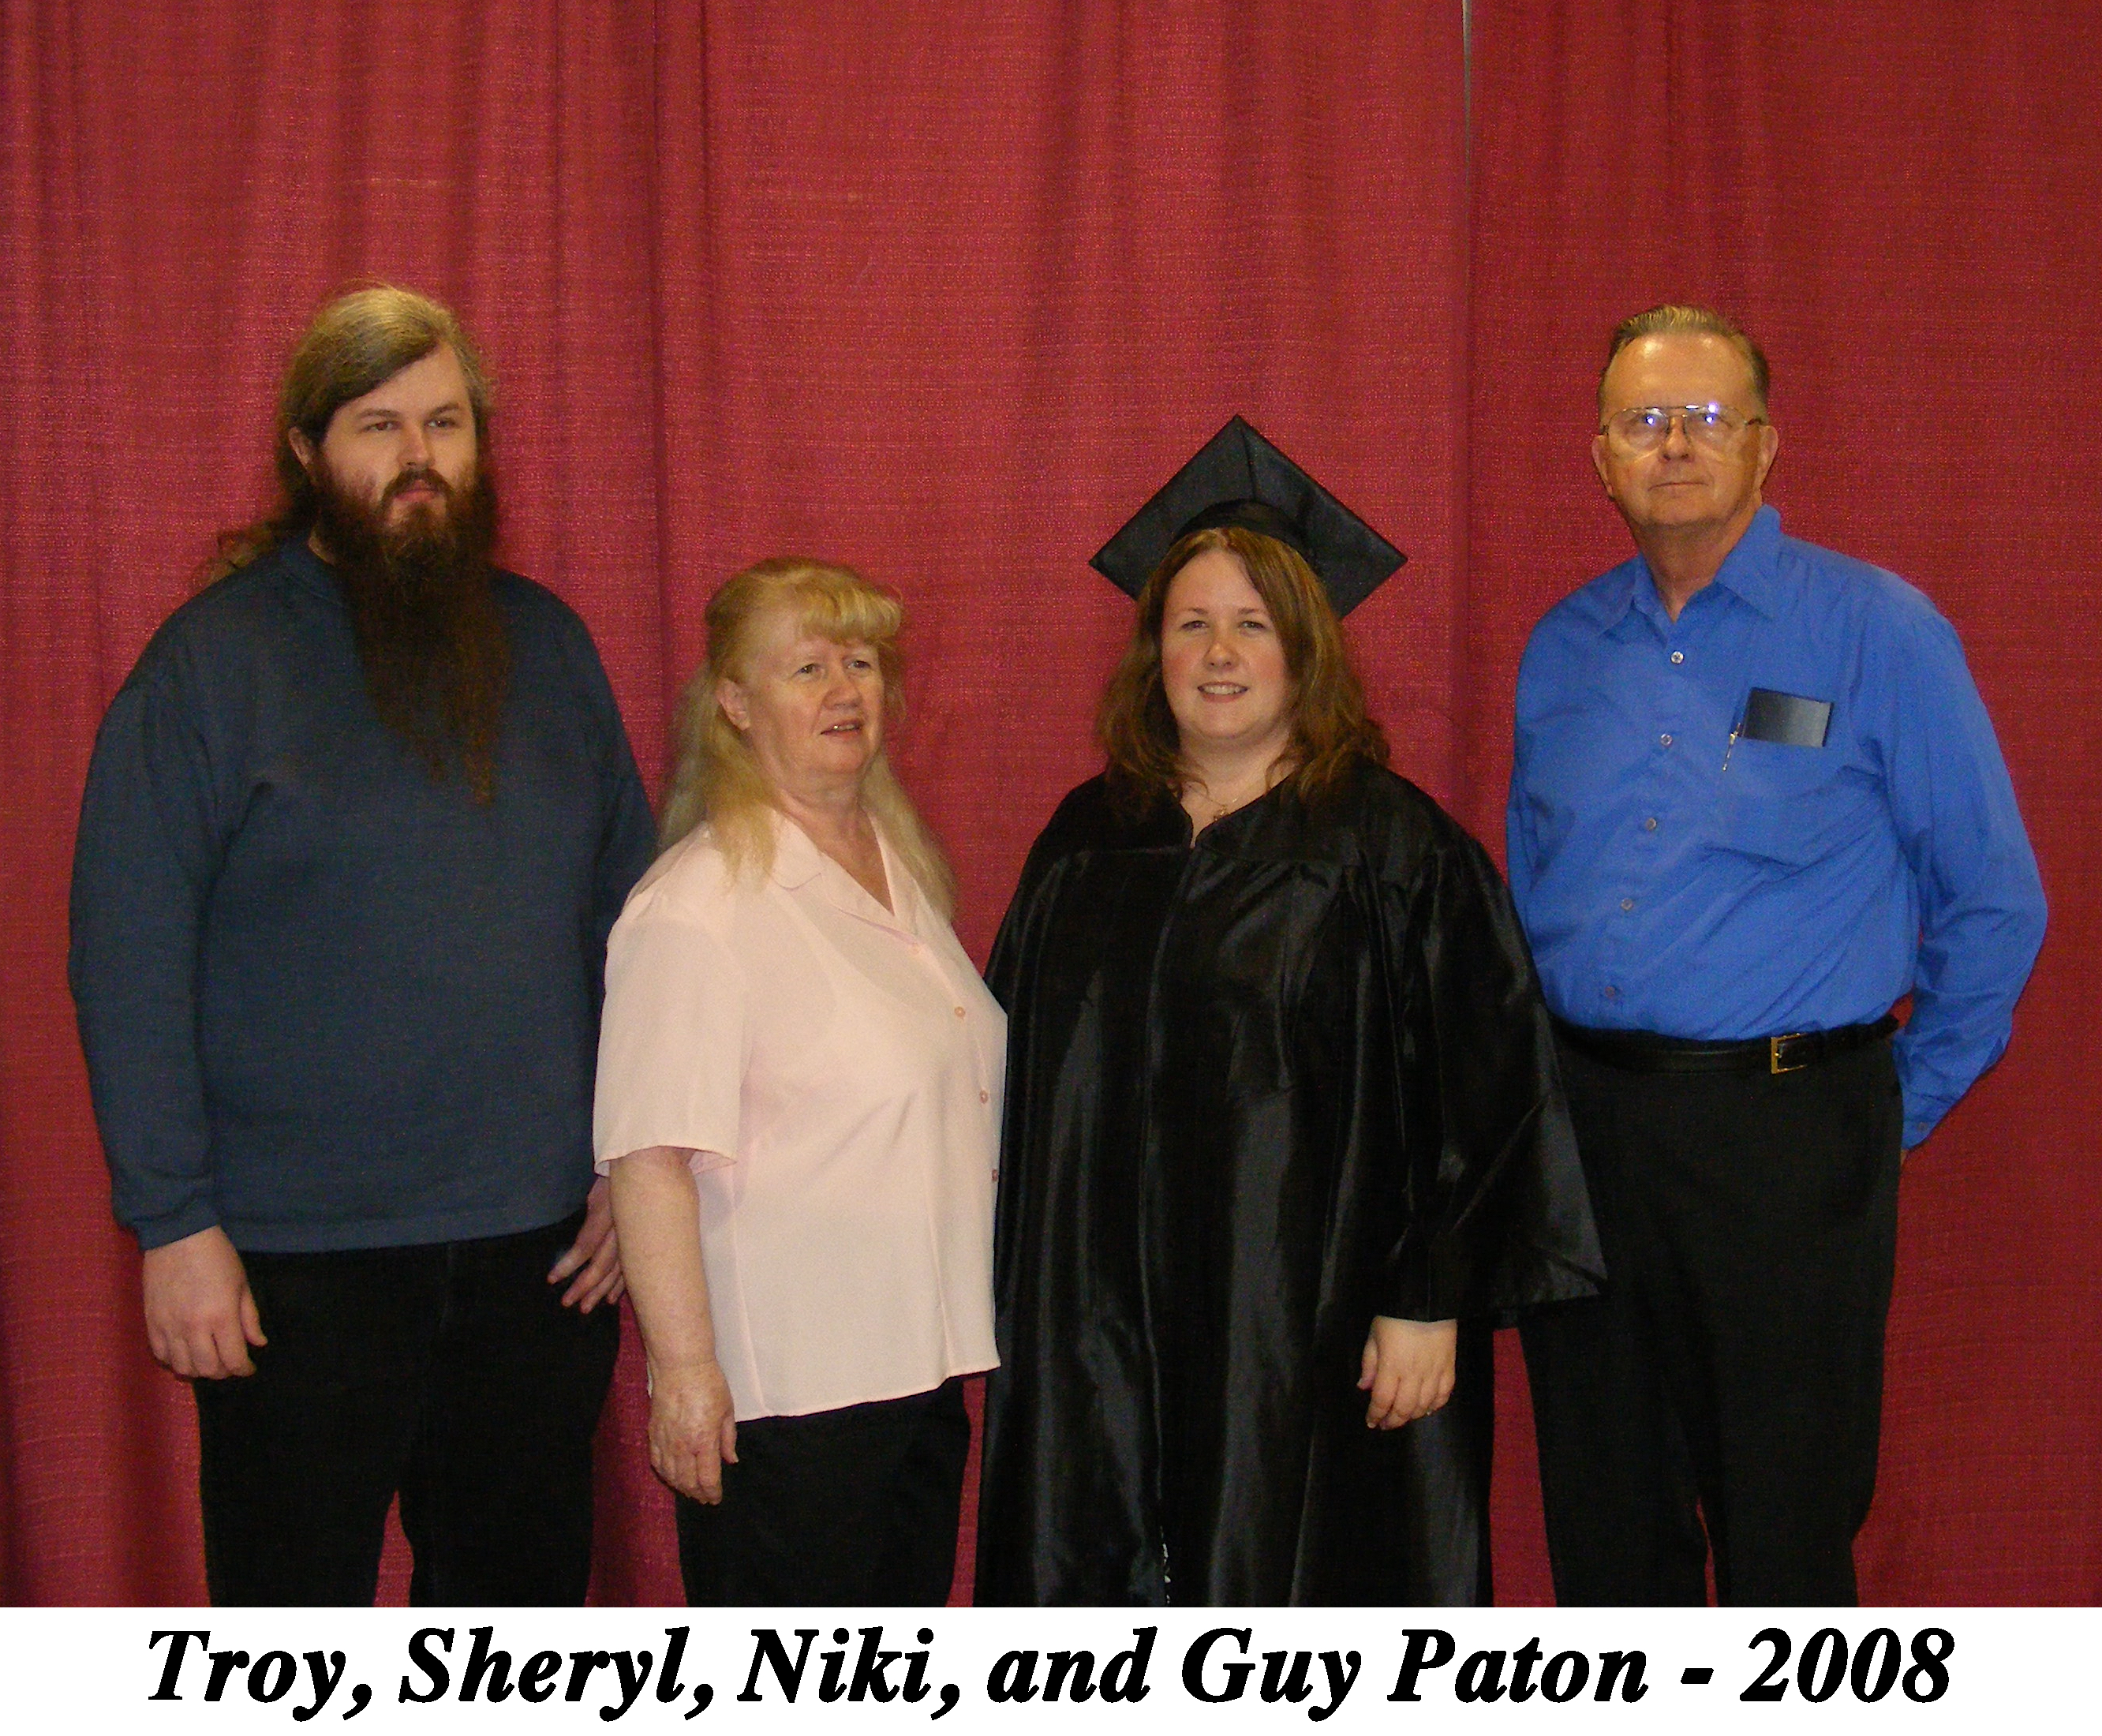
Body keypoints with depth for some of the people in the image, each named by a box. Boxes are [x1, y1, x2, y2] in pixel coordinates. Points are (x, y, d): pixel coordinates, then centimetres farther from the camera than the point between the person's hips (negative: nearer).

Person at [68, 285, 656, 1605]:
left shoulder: (546, 644, 7)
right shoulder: (218, 658, -6)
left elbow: (630, 915, 9)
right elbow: (128, 958, -8)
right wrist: (173, 1220, -12)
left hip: (542, 1245, 4)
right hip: (296, 1260, -4)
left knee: (523, 1599, 17)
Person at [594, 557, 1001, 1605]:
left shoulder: (902, 866, 12)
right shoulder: (698, 903, -16)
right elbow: (651, 1156, -21)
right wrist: (684, 1366, -23)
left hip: (921, 1361, 8)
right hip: (783, 1394, -8)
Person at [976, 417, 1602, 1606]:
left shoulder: (1392, 846, -5)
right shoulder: (1087, 840, 9)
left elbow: (1480, 1090, -7)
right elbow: (1022, 1077, 14)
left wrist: (1430, 1301, -12)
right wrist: (1022, 1302, 11)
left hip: (1310, 1329, -4)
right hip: (1103, 1333, 4)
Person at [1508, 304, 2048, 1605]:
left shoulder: (1879, 631, -4)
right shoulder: (1564, 650, 10)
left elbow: (1994, 902, -1)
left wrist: (1903, 1107, -1)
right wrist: (1553, 1090, 13)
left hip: (1785, 1140, -4)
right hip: (1582, 1129, 4)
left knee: (1784, 1529, 4)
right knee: (1605, 1516, 13)